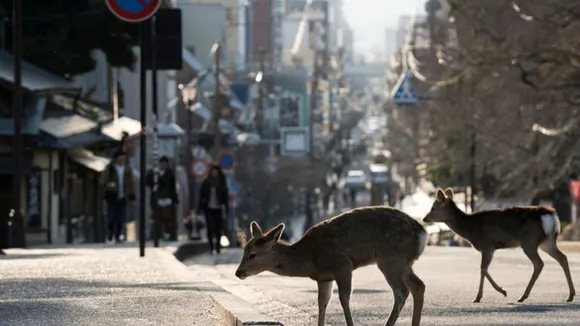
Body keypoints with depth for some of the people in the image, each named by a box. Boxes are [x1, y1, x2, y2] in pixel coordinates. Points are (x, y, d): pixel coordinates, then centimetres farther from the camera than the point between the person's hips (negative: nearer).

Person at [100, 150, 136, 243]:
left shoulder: (128, 169, 11)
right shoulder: (110, 168, 2)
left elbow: (131, 182, 15)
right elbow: (102, 180, 0)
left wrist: (132, 194, 6)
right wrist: (107, 185, -22)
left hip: (123, 197, 3)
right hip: (112, 197, -3)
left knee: (121, 219, -1)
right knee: (111, 217, -9)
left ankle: (118, 236, 5)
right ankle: (110, 236, -1)